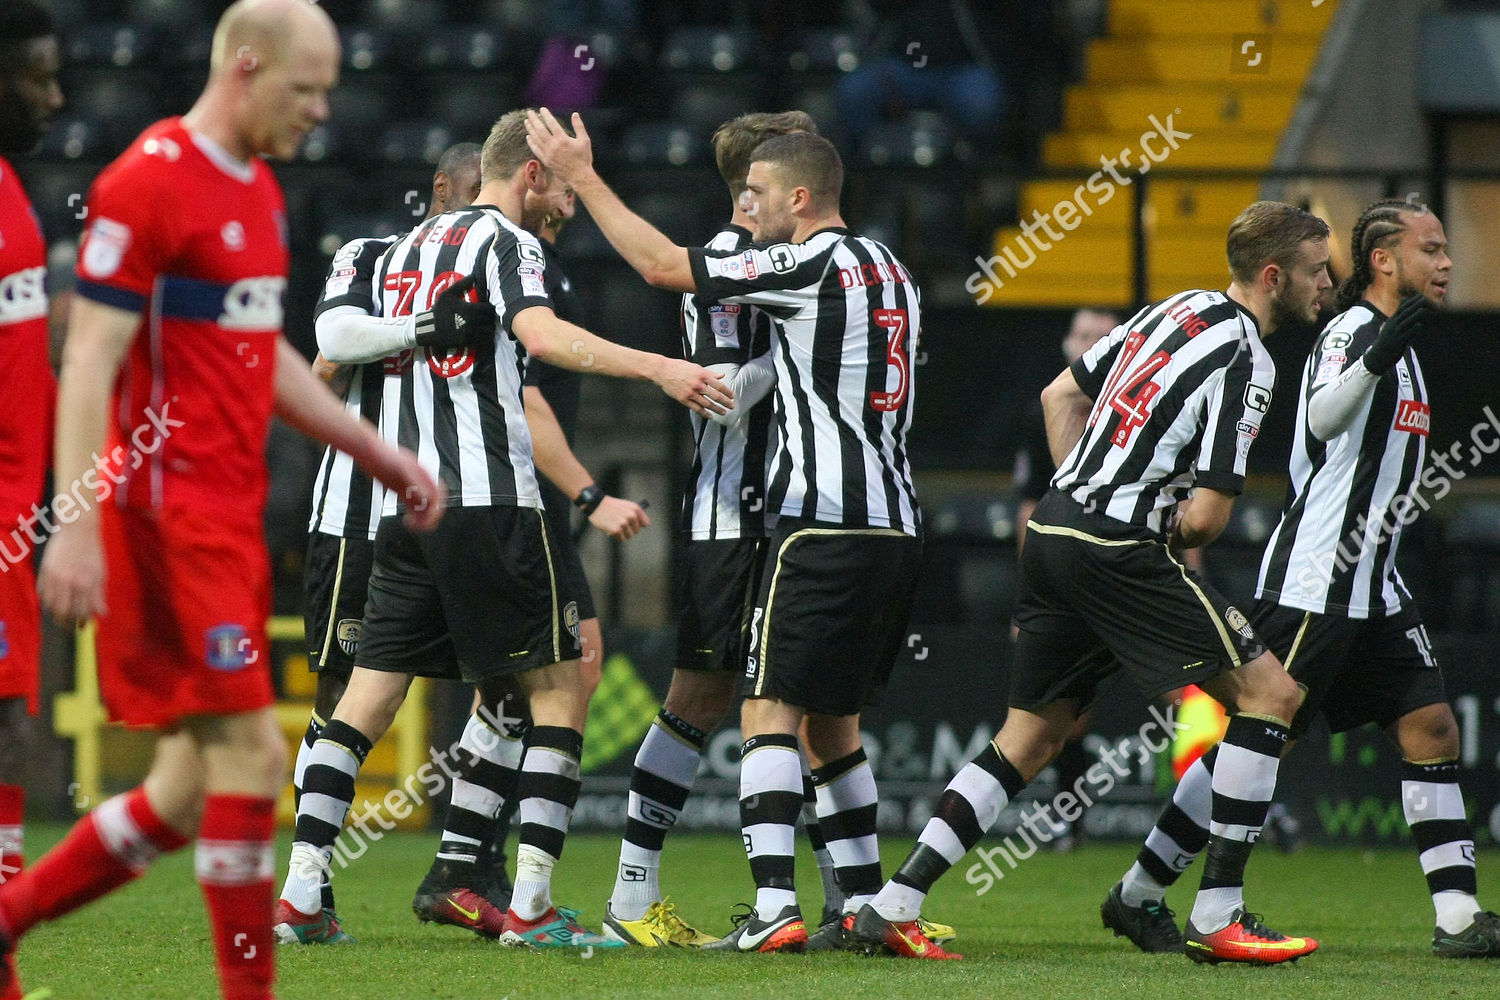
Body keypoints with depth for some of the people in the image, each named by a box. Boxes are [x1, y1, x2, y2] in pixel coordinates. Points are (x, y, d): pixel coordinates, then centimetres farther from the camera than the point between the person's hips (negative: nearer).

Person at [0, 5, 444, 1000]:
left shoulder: (257, 190, 16)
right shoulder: (146, 183, -12)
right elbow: (89, 359, -15)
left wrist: (377, 451, 24)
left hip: (231, 517, 9)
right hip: (169, 510, -9)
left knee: (195, 789, 8)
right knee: (250, 751, -11)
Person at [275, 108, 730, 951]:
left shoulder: (404, 249, 19)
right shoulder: (506, 242, -3)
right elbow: (539, 333, -21)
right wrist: (658, 368, -29)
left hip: (404, 508, 7)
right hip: (488, 502, -7)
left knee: (370, 695, 8)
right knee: (560, 684, -1)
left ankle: (301, 890, -1)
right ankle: (531, 904, -10)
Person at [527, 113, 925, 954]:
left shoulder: (812, 264, -8)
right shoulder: (890, 272, 17)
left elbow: (663, 264, -6)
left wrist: (583, 175, 2)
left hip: (826, 523, -9)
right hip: (897, 521, 9)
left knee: (770, 709, -9)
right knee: (832, 719, 16)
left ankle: (775, 908, -21)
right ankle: (866, 905, 15)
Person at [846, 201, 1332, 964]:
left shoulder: (1175, 308, 16)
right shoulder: (1243, 361, -12)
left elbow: (1061, 395, 24)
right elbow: (1207, 513, -15)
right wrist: (1180, 535, 8)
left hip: (1053, 528, 9)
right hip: (1119, 549, -9)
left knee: (1029, 737, 15)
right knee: (1269, 690, -3)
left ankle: (893, 907, 9)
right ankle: (1218, 916, -5)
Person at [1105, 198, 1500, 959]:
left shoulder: (1393, 340, 18)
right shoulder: (1353, 331, -12)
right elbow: (1322, 421, -33)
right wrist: (1378, 360, -46)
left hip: (1371, 590, 9)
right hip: (1311, 583, -9)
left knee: (1432, 730, 0)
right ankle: (1140, 894, 4)